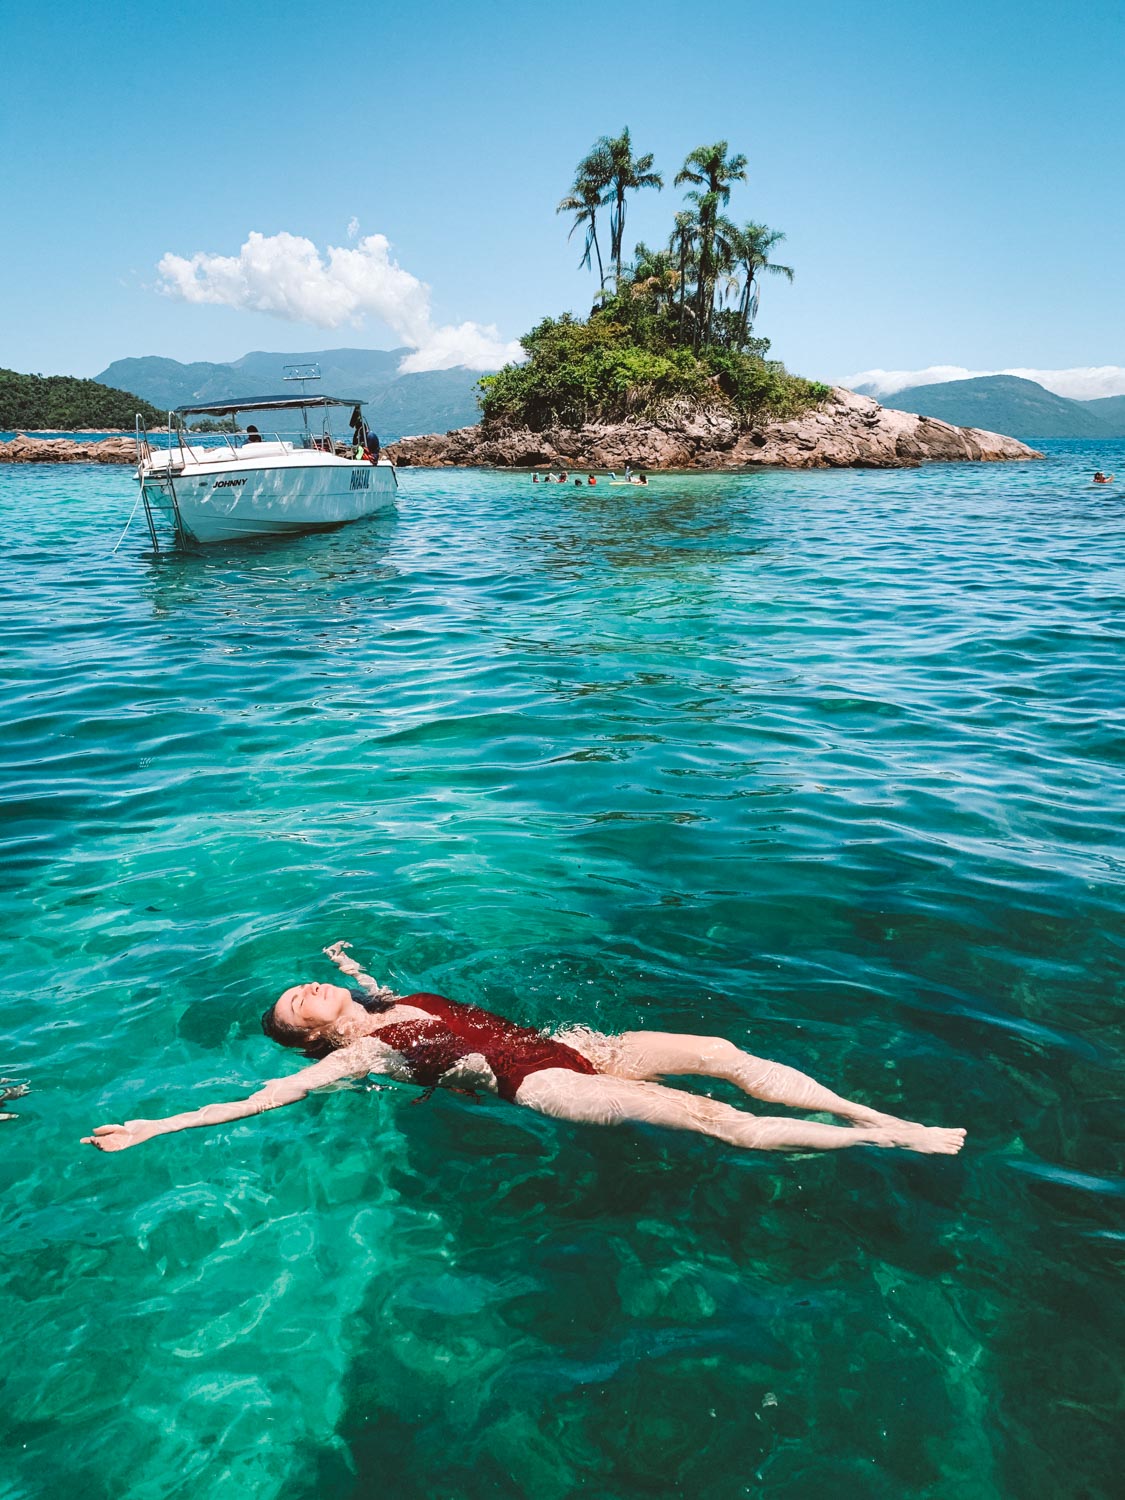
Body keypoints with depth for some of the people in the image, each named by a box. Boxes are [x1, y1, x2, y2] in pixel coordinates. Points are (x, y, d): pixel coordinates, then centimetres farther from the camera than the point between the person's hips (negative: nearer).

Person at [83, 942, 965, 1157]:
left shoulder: (385, 1004, 18)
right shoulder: (348, 1058, -2)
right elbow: (265, 1098, -8)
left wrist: (347, 958, 51)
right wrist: (154, 1126, -10)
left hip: (559, 1044, 8)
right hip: (536, 1085, -8)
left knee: (718, 1051, -6)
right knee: (711, 1118, -17)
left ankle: (877, 1115, -1)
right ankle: (894, 1143, -14)